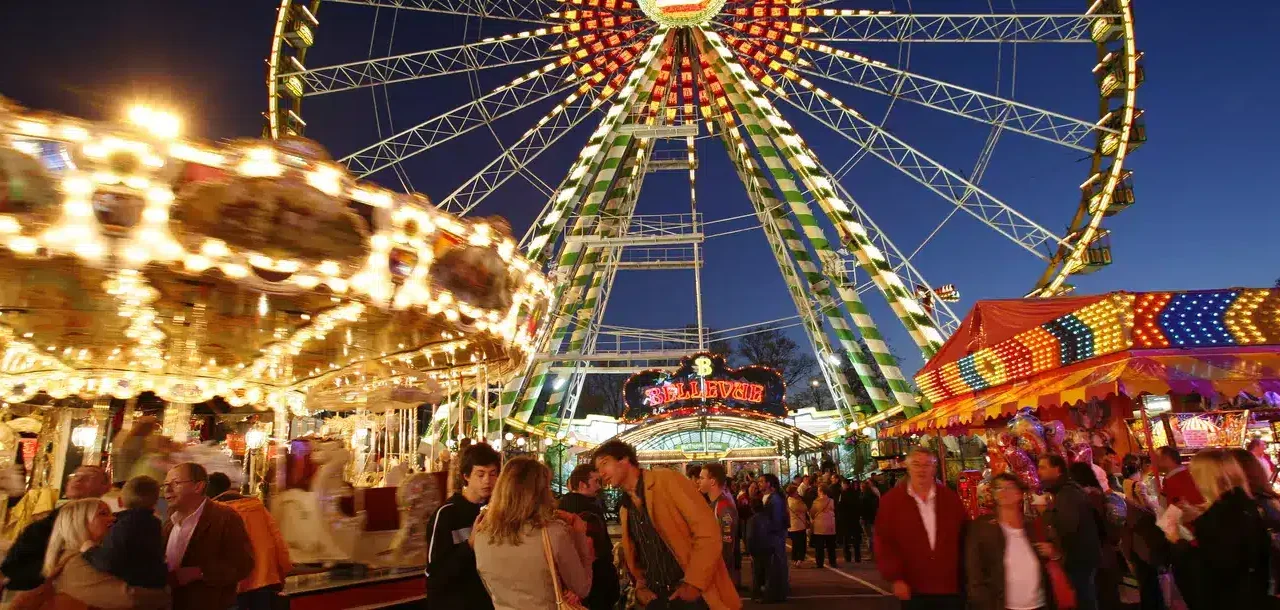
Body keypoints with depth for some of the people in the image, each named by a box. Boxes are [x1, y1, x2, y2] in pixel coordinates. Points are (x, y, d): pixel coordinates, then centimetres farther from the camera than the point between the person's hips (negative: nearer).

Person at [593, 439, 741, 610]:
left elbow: (707, 531, -16)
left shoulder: (667, 480, -11)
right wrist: (640, 585, 4)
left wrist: (694, 583, -18)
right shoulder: (624, 509, 10)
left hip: (694, 595, -6)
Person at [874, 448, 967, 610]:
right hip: (913, 590, -2)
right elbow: (883, 543, -4)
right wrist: (896, 578, -10)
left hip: (950, 588, 2)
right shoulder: (891, 500, -3)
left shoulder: (951, 498, 5)